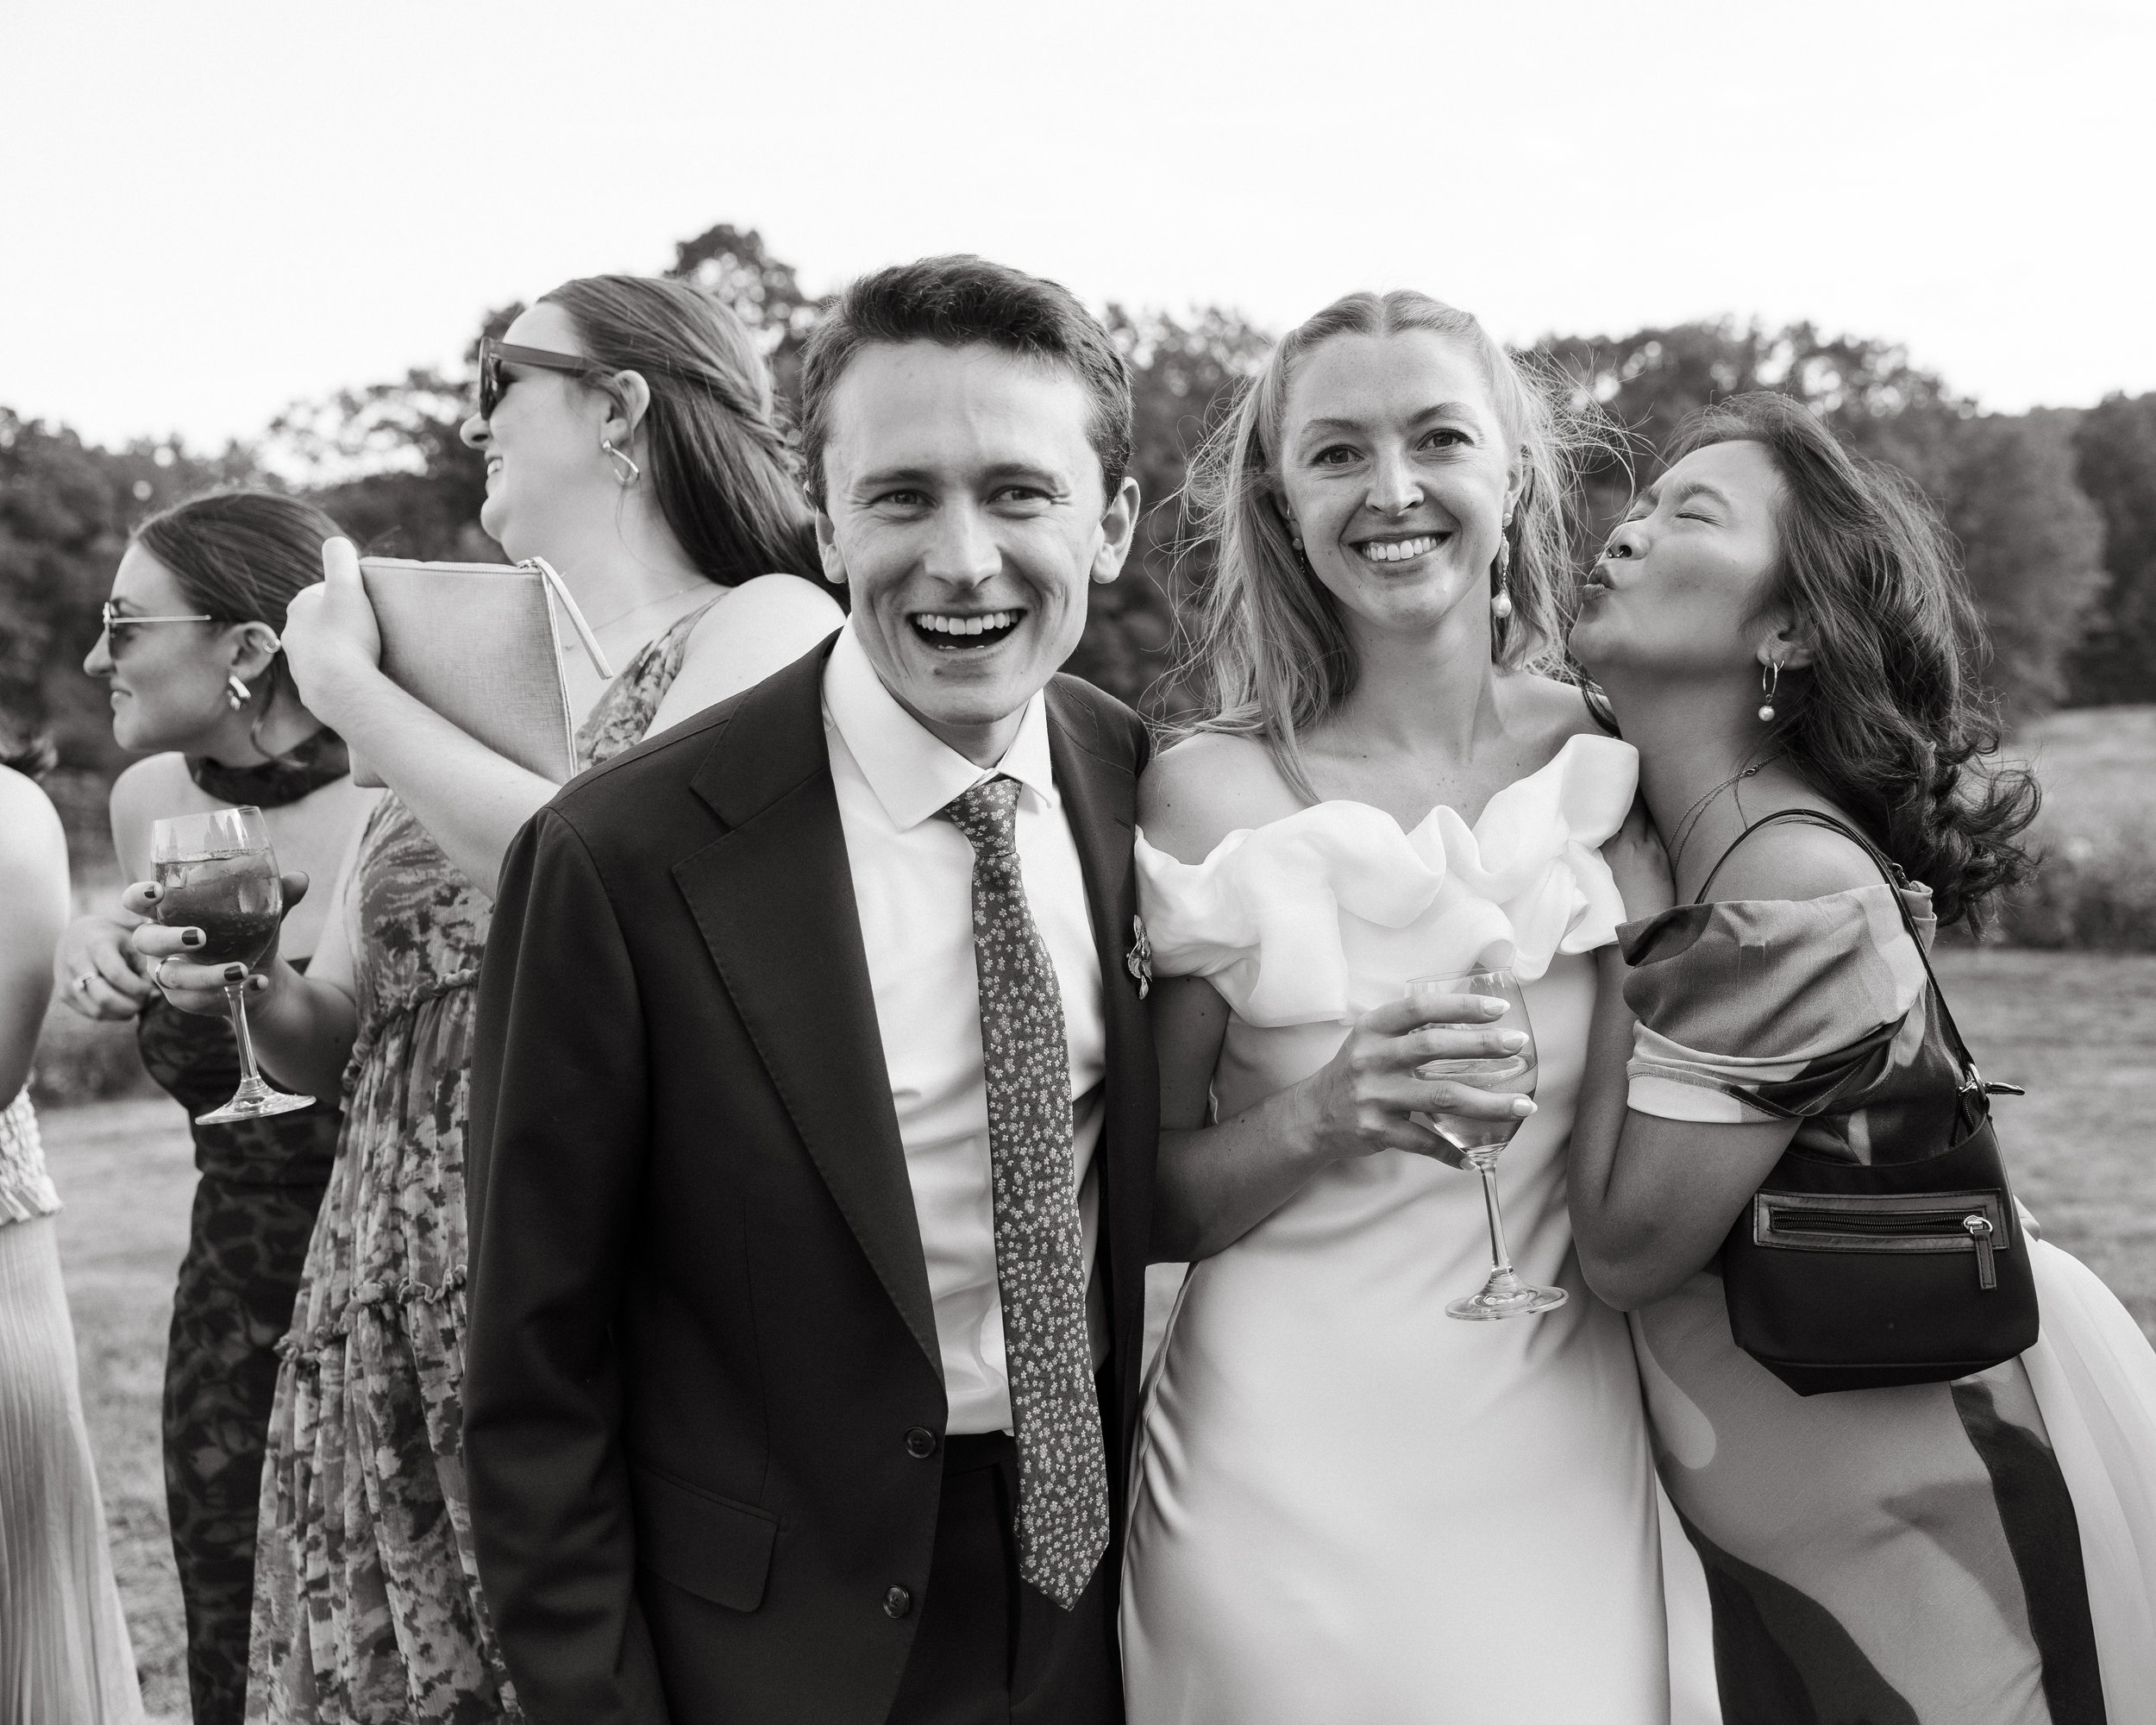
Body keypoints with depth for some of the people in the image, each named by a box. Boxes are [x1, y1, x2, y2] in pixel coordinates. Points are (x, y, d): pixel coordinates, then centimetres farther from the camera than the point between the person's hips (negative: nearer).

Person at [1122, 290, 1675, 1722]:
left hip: (1566, 1463, 2)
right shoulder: (1214, 792, -9)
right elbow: (1142, 1202, -4)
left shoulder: (1618, 756, -2)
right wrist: (1323, 1118, -20)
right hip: (1292, 1480, -2)